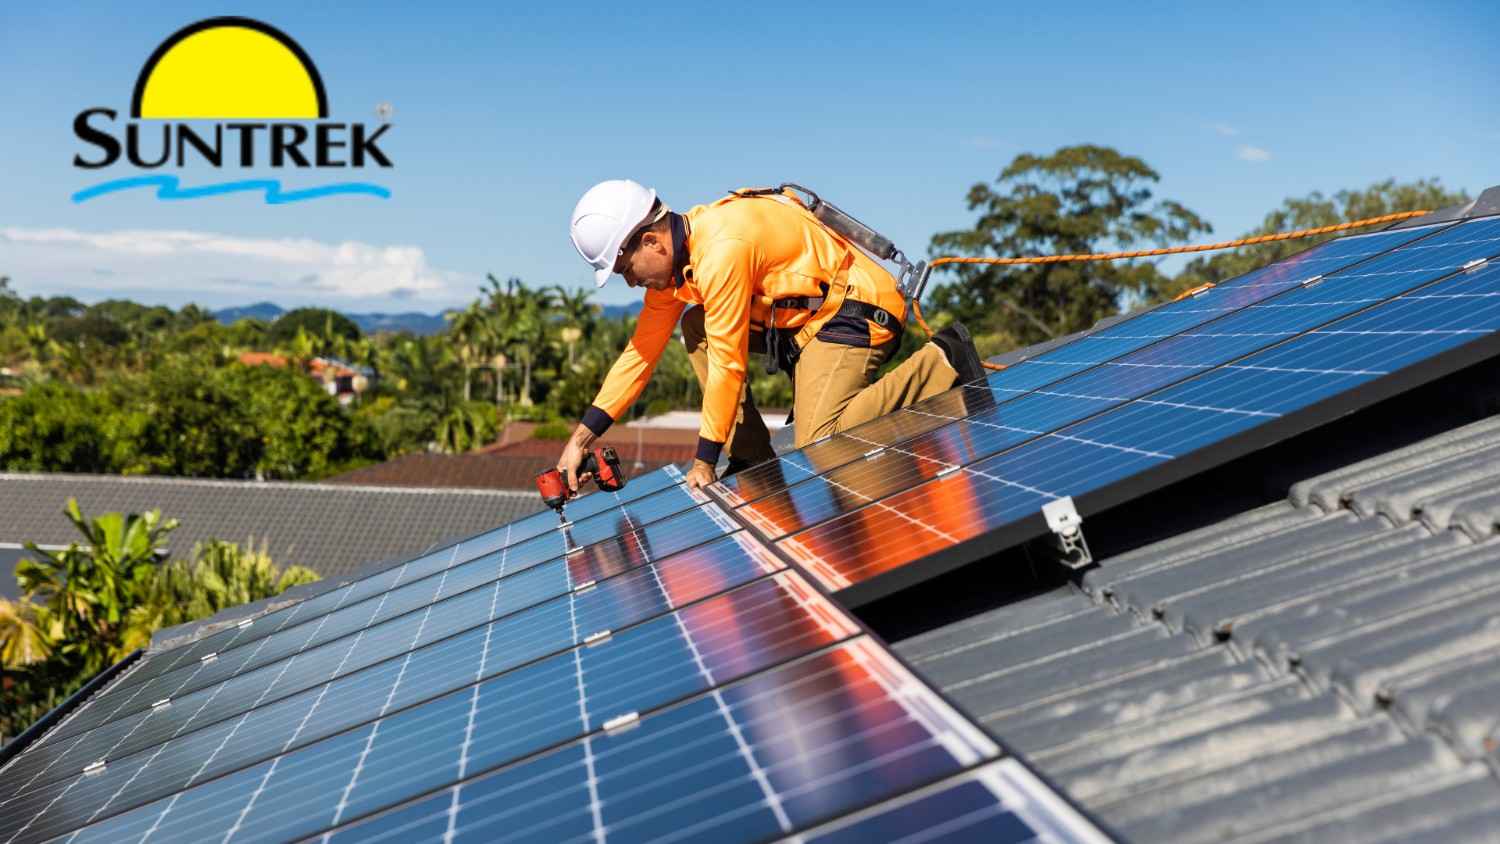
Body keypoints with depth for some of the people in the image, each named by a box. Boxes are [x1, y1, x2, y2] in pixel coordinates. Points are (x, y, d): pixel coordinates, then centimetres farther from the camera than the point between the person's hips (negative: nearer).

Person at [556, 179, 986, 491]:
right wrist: (581, 437, 3)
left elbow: (727, 363, -23)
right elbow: (641, 351, 6)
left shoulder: (721, 249, -27)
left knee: (819, 446, -19)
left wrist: (704, 462, -14)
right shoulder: (673, 254, 3)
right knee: (697, 326, 3)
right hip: (808, 311, 10)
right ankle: (752, 458, 3)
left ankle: (941, 363, -8)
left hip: (857, 308, -10)